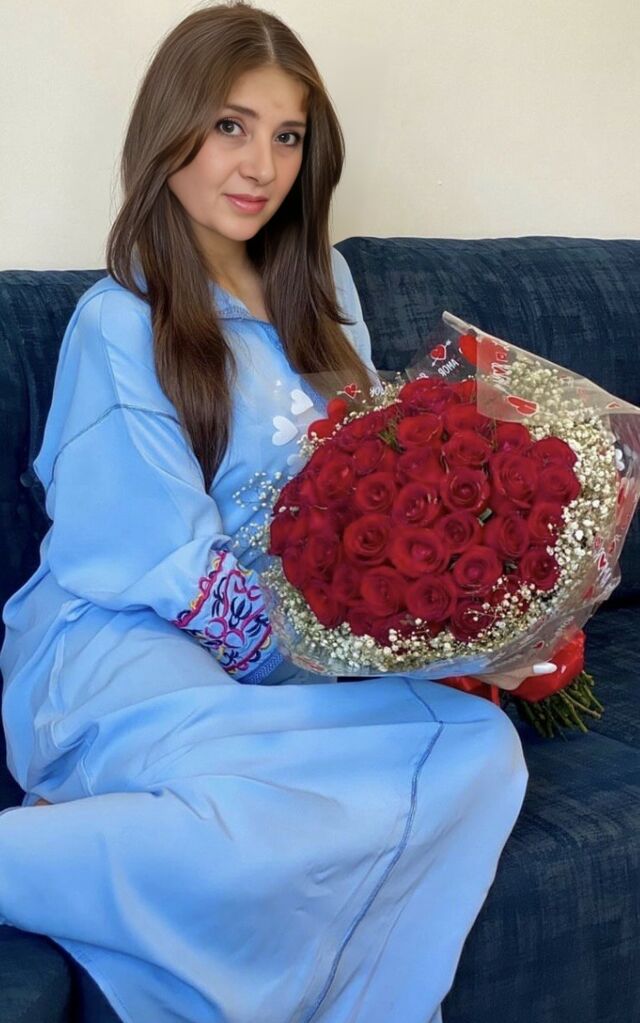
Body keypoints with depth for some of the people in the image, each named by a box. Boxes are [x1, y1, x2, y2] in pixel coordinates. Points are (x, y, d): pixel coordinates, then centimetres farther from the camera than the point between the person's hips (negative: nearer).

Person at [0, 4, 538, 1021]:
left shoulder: (321, 286, 14)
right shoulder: (119, 323, -5)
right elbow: (175, 571, -10)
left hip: (295, 645, 7)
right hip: (123, 646, -6)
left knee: (481, 747, -24)